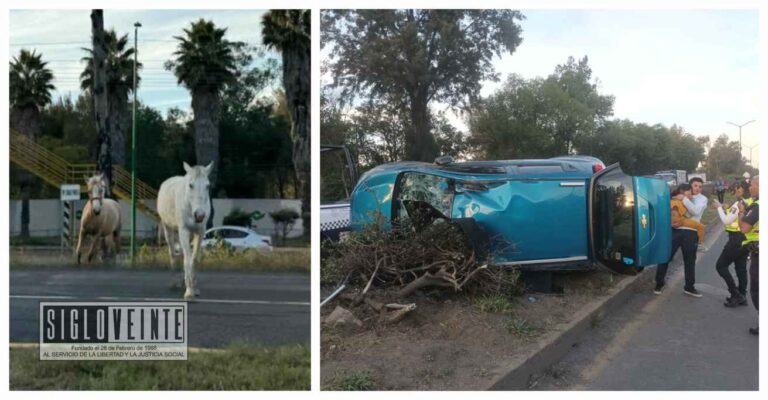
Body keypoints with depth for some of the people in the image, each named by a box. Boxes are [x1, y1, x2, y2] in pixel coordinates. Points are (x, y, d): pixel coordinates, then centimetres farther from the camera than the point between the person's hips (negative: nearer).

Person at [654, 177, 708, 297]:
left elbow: (696, 211, -12)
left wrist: (684, 199, -18)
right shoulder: (681, 195, 10)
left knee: (689, 261, 10)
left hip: (690, 232, 0)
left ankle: (689, 287, 23)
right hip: (675, 230, 0)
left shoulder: (702, 199, 7)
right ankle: (659, 284, 15)